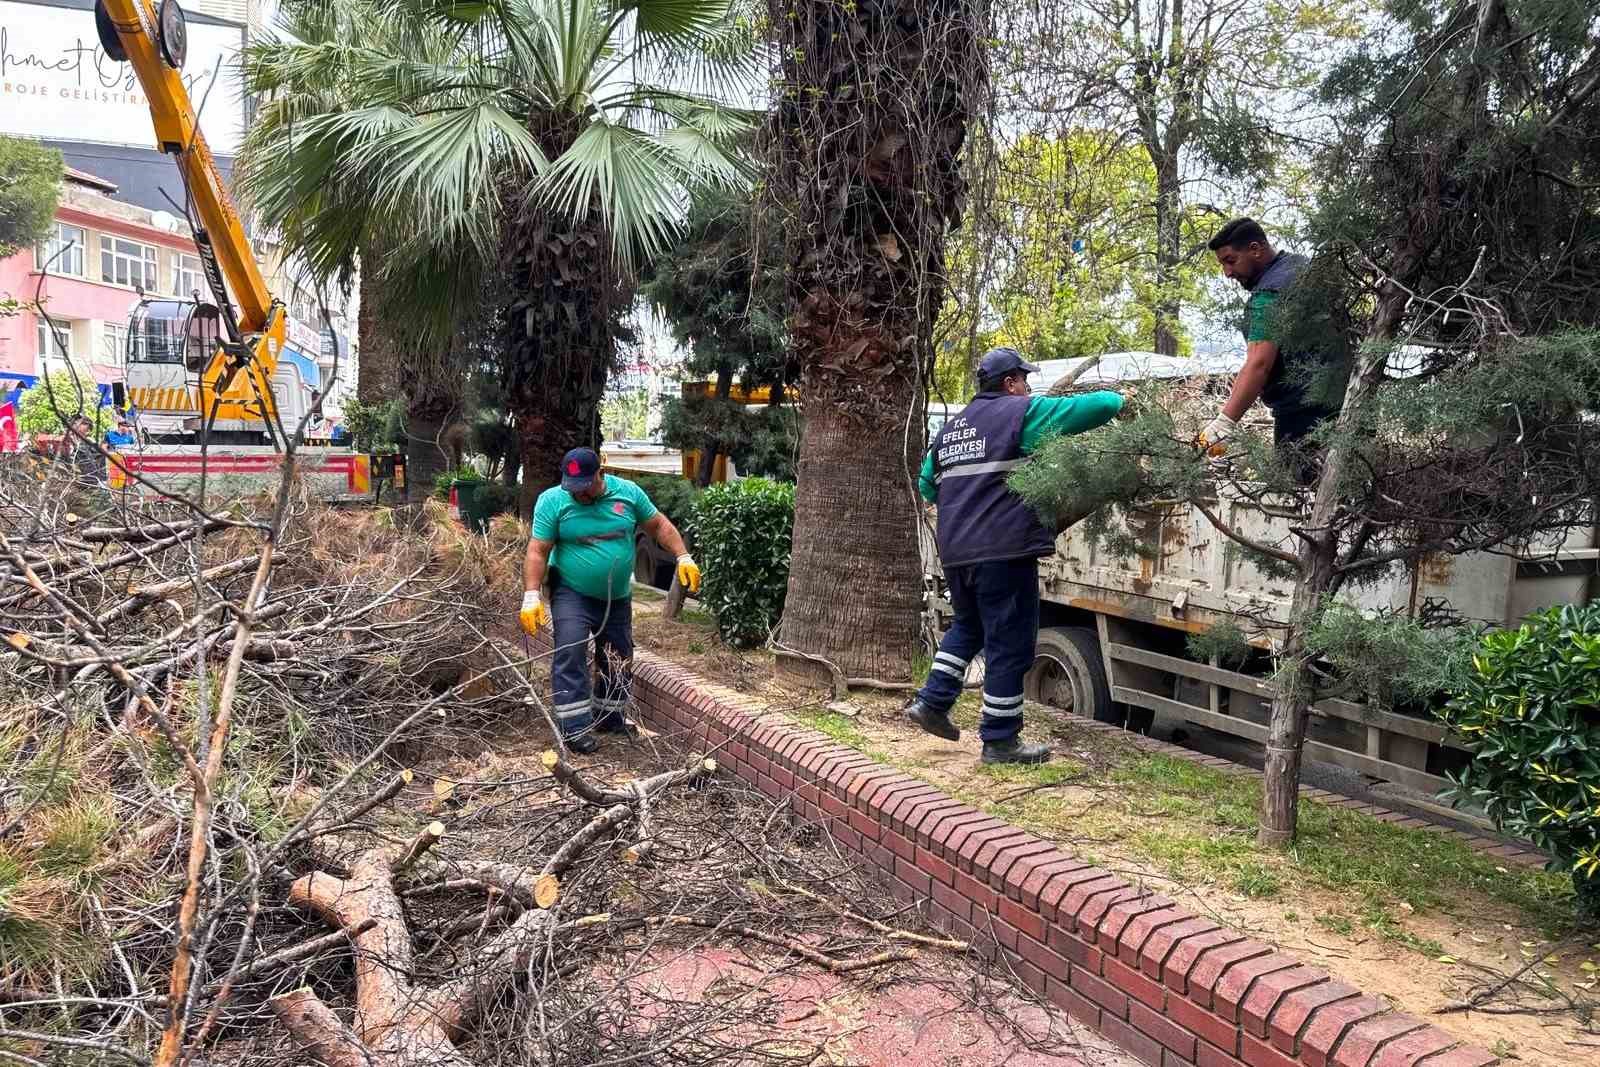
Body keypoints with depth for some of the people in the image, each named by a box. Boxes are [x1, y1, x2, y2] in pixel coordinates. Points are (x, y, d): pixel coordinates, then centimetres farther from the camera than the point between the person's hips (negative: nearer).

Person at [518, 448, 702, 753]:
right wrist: (531, 597, -22)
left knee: (619, 659, 12)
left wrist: (684, 558, -4)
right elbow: (538, 552, -14)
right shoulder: (552, 500, -13)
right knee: (570, 656, -16)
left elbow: (659, 525, 5)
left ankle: (609, 716, 30)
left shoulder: (628, 492, -5)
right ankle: (574, 727, -10)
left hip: (617, 597, 4)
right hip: (572, 594, -4)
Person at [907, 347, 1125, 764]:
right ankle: (1000, 740, 7)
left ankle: (931, 702, 21)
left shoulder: (951, 427, 17)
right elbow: (1092, 407, -5)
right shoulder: (1022, 412, -4)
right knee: (1010, 644, 1)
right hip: (1004, 549, -8)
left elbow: (927, 484, 23)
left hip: (955, 552, 8)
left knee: (968, 626, 27)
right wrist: (1119, 400, 16)